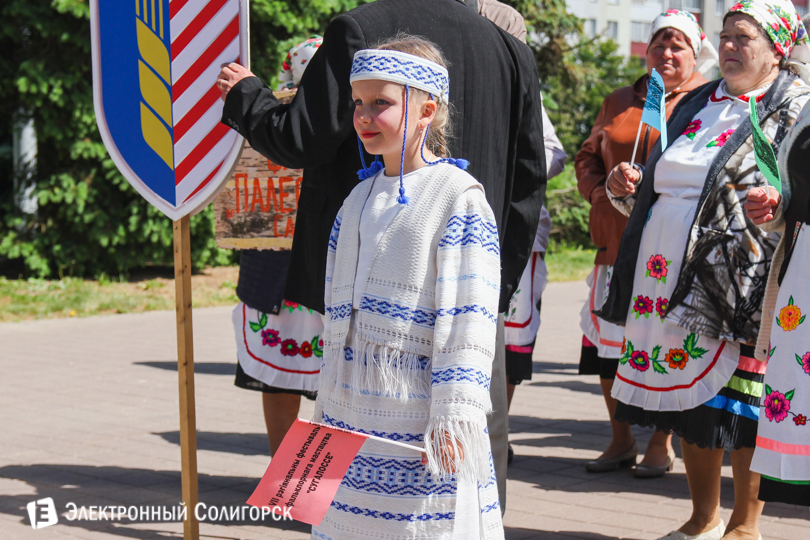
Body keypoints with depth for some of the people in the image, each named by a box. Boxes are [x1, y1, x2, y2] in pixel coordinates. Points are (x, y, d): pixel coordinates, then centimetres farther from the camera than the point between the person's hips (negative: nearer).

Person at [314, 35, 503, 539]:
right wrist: (329, 404, 18)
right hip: (355, 412, 7)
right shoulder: (359, 199, 13)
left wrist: (453, 414, -18)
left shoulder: (459, 198, -9)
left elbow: (468, 318, -14)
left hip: (419, 413, -7)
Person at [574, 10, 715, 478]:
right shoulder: (619, 102, 16)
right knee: (607, 340, 5)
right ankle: (621, 441, 19)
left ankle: (662, 443, 11)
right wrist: (602, 192, 2)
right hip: (618, 241, 5)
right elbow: (587, 157, 22)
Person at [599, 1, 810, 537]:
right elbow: (663, 188, 27)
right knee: (689, 403, 12)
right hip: (671, 284, 6)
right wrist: (630, 187, 7)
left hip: (740, 287, -6)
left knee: (742, 408, -3)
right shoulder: (697, 104, 18)